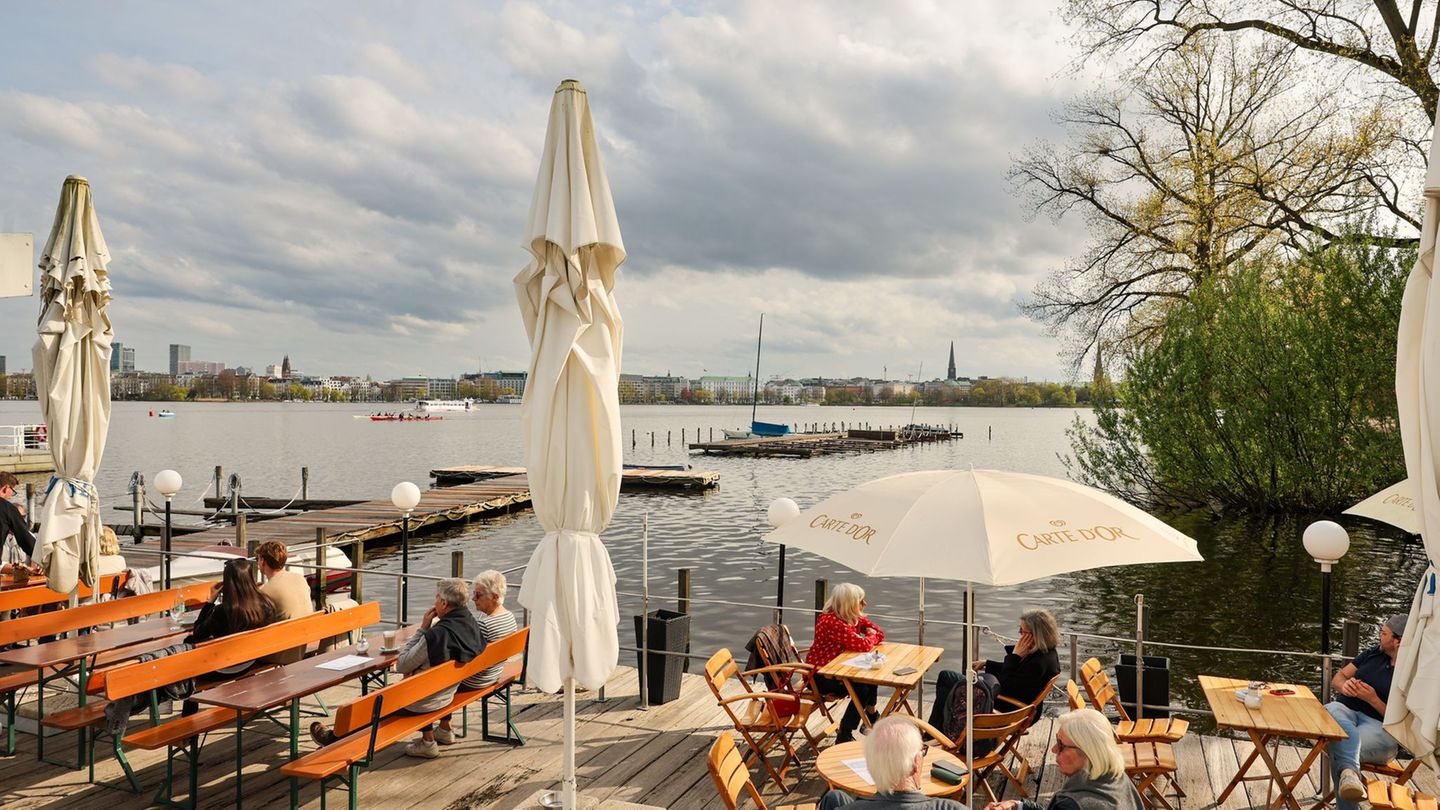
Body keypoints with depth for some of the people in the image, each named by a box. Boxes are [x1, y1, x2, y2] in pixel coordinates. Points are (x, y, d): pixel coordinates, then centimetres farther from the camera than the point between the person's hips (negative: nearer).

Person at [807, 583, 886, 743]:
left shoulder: (854, 618, 2)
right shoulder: (831, 622, -28)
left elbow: (879, 633, 6)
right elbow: (863, 645, -32)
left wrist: (871, 638, -15)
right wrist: (871, 636, -10)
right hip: (818, 676, -9)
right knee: (862, 689, -22)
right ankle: (844, 736, -10)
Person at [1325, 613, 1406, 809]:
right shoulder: (1374, 653, 17)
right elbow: (1337, 678, 20)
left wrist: (1373, 699, -14)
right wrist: (1344, 685, -4)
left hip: (1380, 726, -4)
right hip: (1345, 711, 4)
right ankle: (1350, 771, -59)